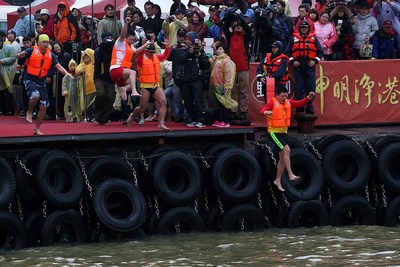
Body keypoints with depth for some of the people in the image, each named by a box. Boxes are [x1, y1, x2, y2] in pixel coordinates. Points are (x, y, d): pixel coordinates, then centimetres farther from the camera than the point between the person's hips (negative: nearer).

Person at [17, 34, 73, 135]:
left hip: (41, 82, 5)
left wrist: (66, 73, -18)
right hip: (30, 79, -5)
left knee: (44, 107, 1)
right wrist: (20, 54, -44)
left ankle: (37, 129, 16)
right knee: (35, 95, -33)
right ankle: (29, 112, -3)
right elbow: (21, 54, -19)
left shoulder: (50, 54, 5)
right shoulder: (32, 51, -7)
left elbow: (58, 66, 0)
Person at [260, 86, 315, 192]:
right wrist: (266, 112, -52)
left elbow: (300, 103, 10)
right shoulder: (272, 102, -13)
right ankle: (291, 175, -23)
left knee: (283, 158, 10)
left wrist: (308, 98, -7)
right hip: (274, 132, -8)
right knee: (286, 149, -24)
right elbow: (262, 110, -28)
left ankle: (278, 180, 22)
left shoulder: (288, 102, 7)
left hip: (283, 132, 8)